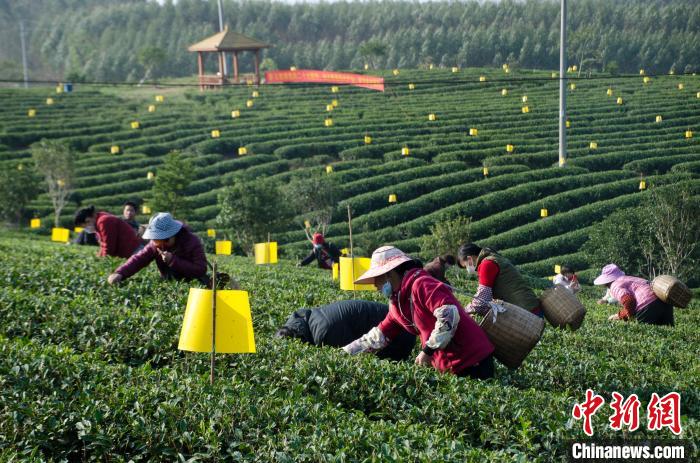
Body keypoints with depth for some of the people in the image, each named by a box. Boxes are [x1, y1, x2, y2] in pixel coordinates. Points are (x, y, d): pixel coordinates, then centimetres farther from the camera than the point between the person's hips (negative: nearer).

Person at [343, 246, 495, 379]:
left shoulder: (420, 285, -16)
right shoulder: (398, 303, 14)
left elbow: (449, 315, -28)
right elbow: (379, 335, 21)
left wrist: (427, 351, -21)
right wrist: (344, 352, 16)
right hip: (450, 365, 9)